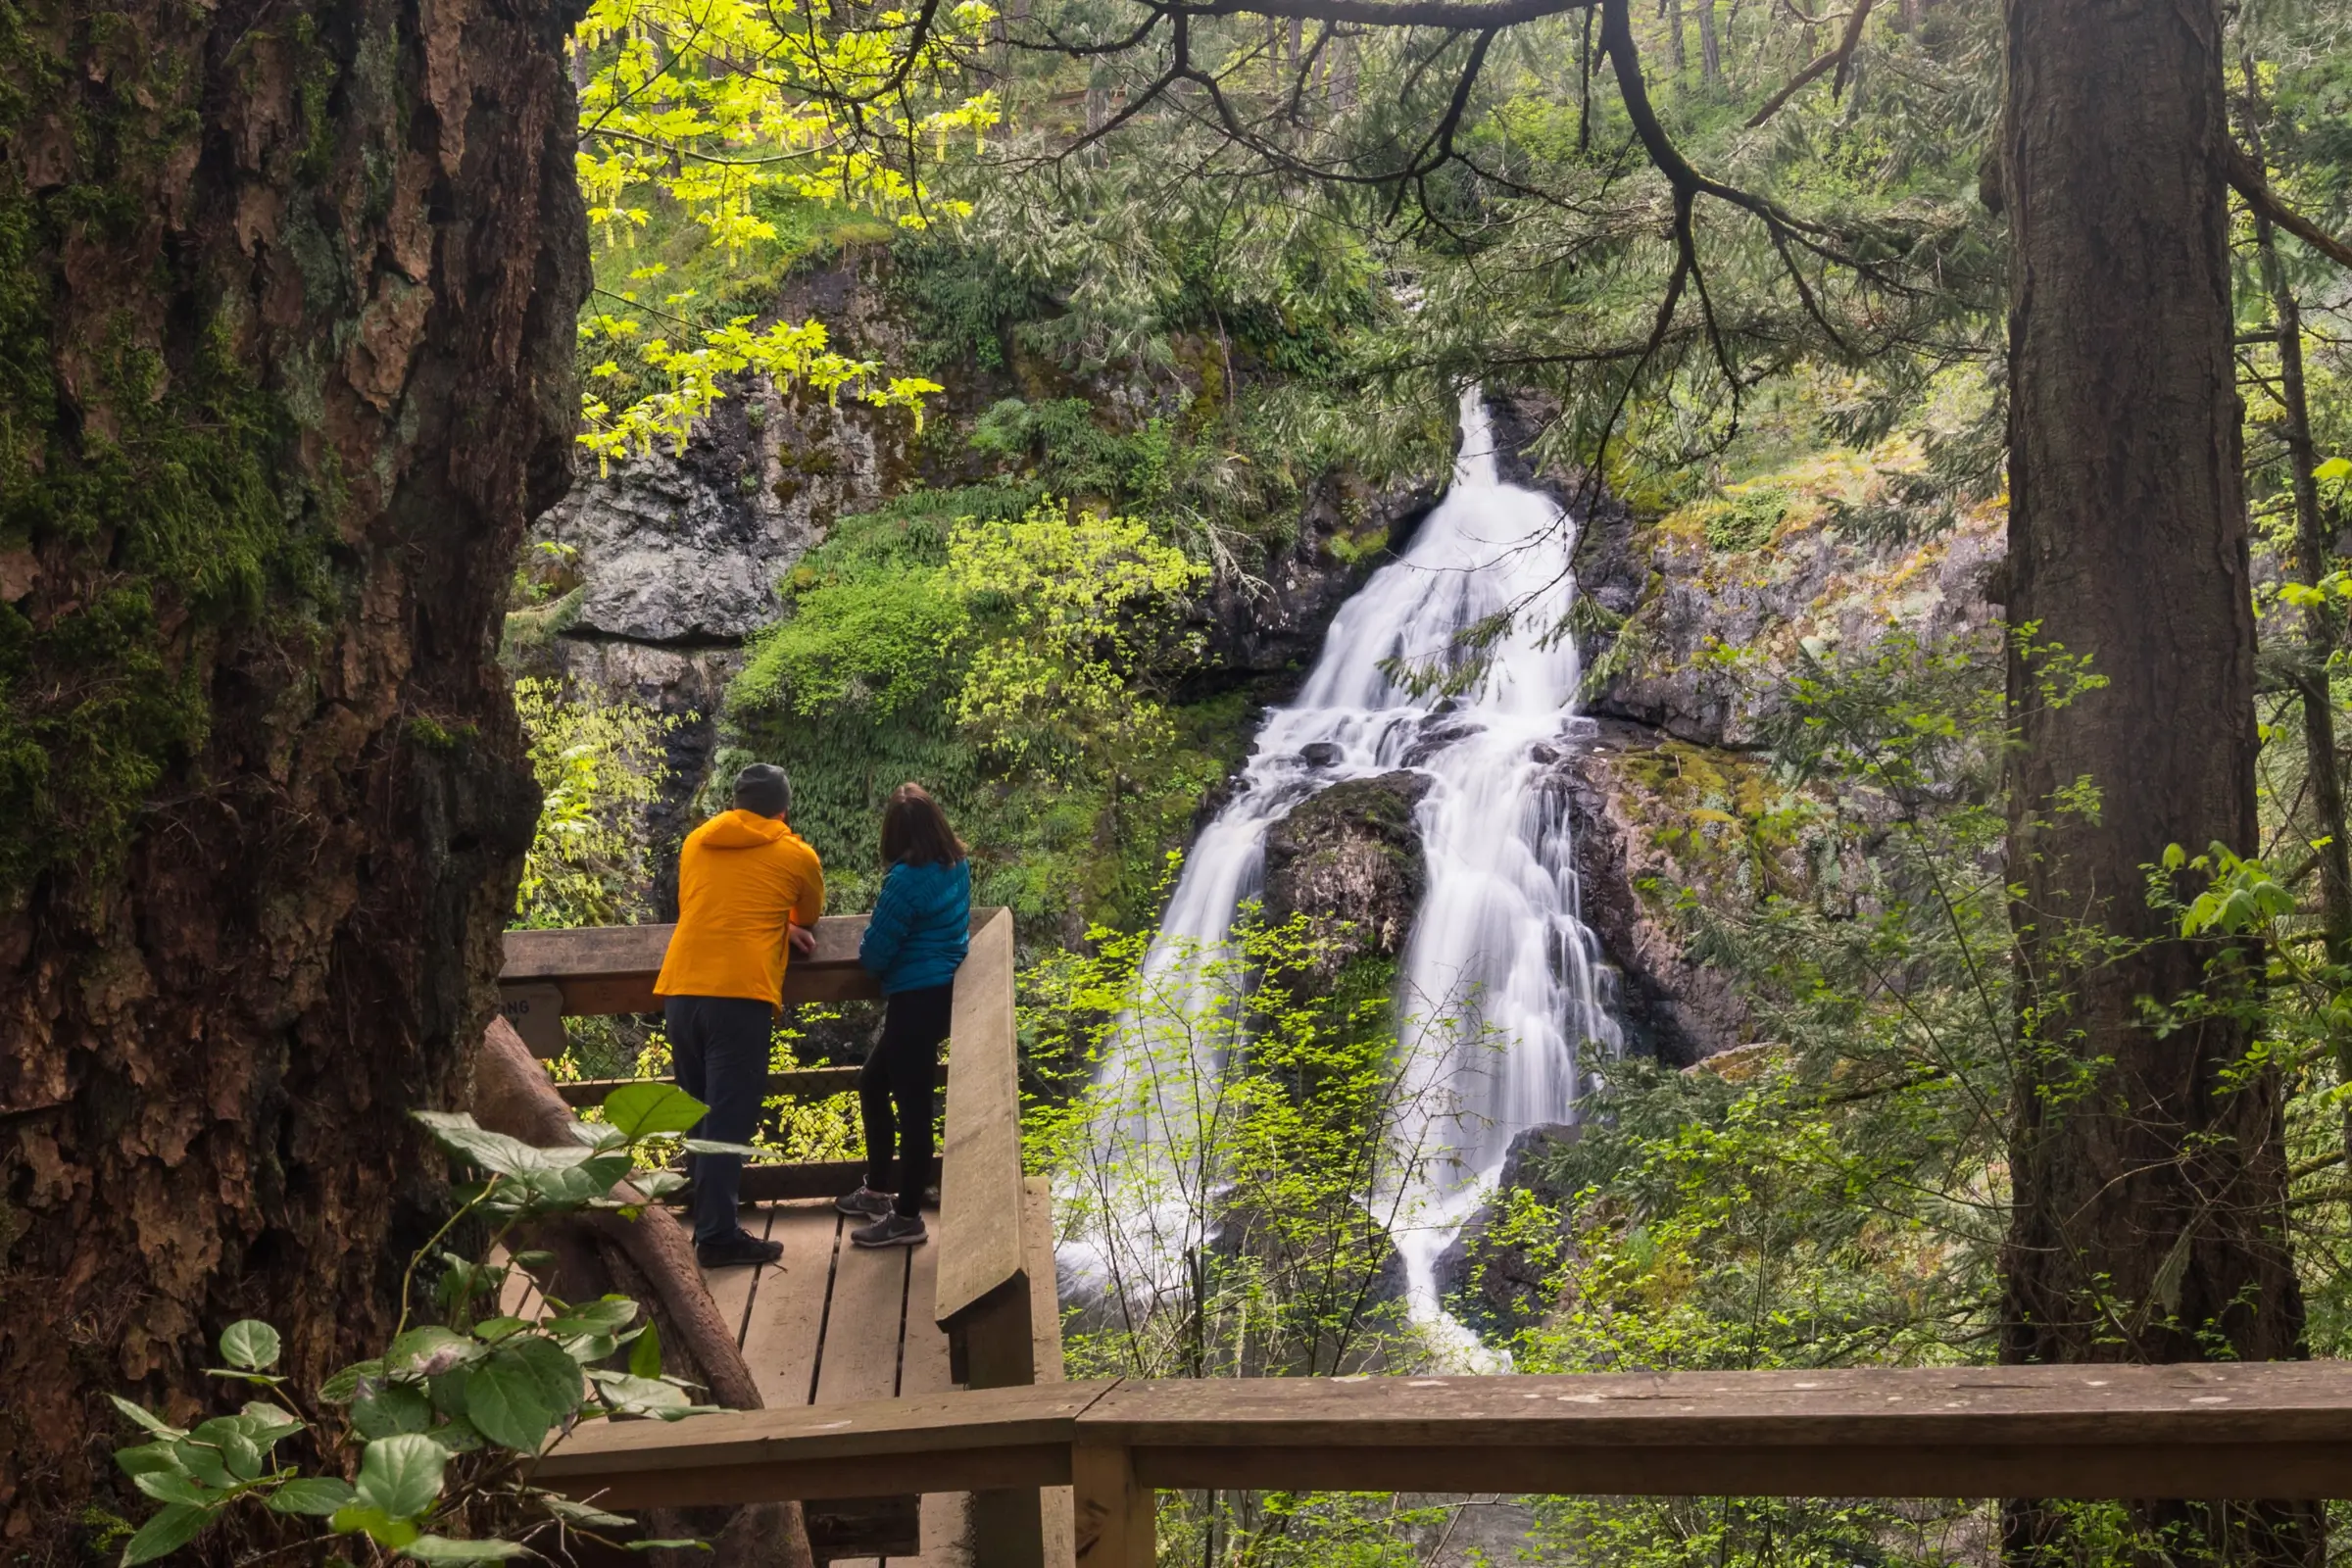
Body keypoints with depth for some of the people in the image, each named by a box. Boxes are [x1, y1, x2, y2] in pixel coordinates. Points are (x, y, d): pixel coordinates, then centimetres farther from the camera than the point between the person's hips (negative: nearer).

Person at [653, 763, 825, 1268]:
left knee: (699, 1112, 16)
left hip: (680, 990, 5)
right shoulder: (798, 855, 7)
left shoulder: (696, 841, 18)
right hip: (739, 995, -5)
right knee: (728, 1118, -3)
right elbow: (808, 918, 25)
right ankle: (717, 1236, -3)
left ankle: (706, 1215, 23)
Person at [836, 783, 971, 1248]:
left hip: (917, 1000, -9)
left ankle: (907, 1219, 5)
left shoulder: (908, 879, -20)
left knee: (912, 1104, -2)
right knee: (873, 1084, 20)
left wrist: (877, 955, 8)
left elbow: (873, 953, -14)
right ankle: (877, 1191, 30)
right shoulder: (957, 867, 5)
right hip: (944, 993, 9)